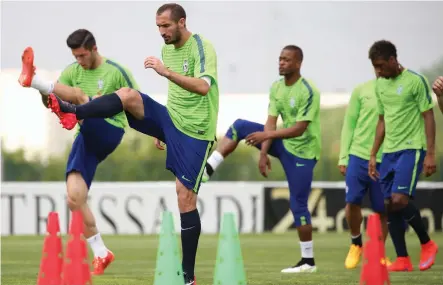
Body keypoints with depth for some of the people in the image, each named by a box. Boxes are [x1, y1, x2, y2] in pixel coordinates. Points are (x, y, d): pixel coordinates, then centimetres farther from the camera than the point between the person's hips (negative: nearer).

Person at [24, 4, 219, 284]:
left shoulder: (202, 47, -16)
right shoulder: (168, 48, 9)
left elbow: (203, 87, -32)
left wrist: (166, 71, -40)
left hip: (194, 130, -7)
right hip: (171, 118, 7)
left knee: (185, 197, -7)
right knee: (128, 95, -19)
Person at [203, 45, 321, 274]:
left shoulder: (308, 91, -21)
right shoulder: (276, 88, 1)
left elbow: (299, 129, -25)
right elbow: (271, 123, -3)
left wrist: (267, 135, -31)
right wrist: (263, 153, -13)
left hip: (302, 151, -7)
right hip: (284, 144, 7)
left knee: (298, 205, -7)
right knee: (239, 126, -4)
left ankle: (308, 260, 1)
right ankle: (207, 170, -11)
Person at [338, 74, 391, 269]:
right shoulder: (362, 90, 4)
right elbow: (349, 124, 7)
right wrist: (343, 158, 2)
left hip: (385, 161, 0)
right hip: (359, 156, 0)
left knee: (382, 210, 3)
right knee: (352, 202, -7)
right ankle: (356, 244, 19)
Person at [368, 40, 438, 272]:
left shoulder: (415, 81, -9)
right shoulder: (380, 85, 12)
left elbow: (428, 117, -8)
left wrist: (430, 154, -12)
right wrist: (373, 155, 16)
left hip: (411, 149, -7)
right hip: (389, 152, 7)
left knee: (399, 200, -19)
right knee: (390, 205, 1)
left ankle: (427, 244, 1)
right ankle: (402, 260, 6)